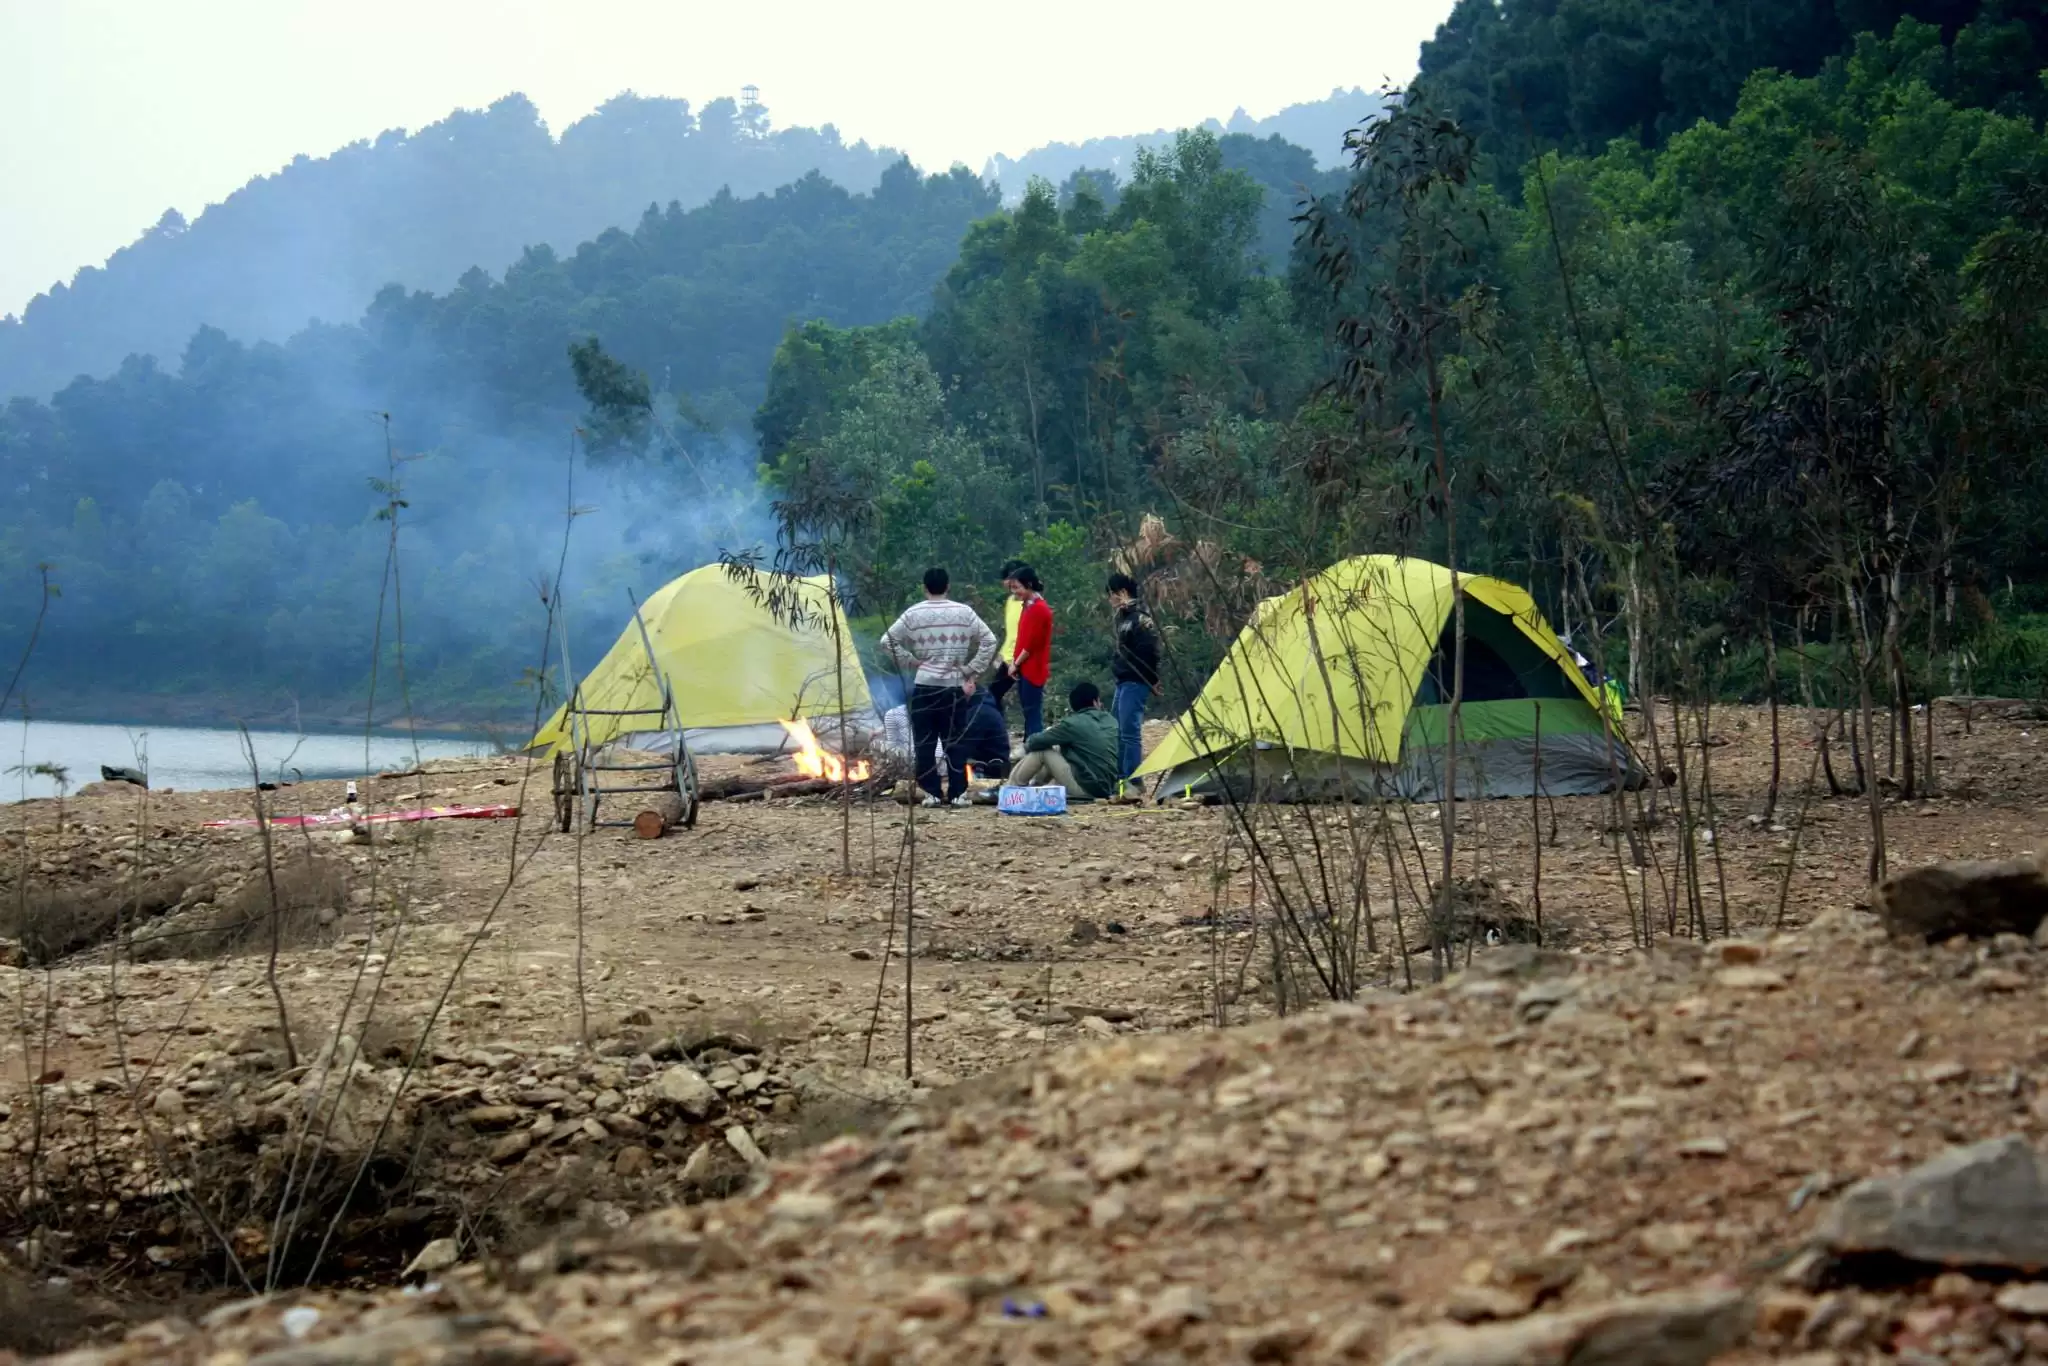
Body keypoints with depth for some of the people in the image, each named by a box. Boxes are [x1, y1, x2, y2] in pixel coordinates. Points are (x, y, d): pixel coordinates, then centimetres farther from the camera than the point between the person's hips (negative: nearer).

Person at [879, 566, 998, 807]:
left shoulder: (914, 613, 0)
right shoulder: (964, 612, 2)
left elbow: (887, 642, -5)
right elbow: (989, 641, -1)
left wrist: (910, 662, 2)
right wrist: (973, 673, 2)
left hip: (924, 685, -1)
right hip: (955, 686, 1)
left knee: (925, 742, 5)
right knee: (954, 741, 6)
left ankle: (932, 793, 1)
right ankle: (958, 793, 3)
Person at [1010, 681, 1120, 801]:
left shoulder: (1073, 724, -10)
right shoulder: (1111, 720, 9)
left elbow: (1037, 741, -3)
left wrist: (1027, 744, 20)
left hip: (1085, 788, -7)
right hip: (1107, 789, 7)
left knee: (1041, 748, 4)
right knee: (1058, 749, 22)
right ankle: (1033, 785, 35)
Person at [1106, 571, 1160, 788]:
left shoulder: (1140, 619, -16)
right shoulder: (1125, 617, 15)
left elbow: (1148, 653, -19)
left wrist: (1152, 680, -14)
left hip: (1134, 683, -11)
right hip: (1124, 681, 11)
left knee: (1130, 732, -10)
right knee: (1118, 731, 16)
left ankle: (1133, 780, -9)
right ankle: (1121, 777, 23)